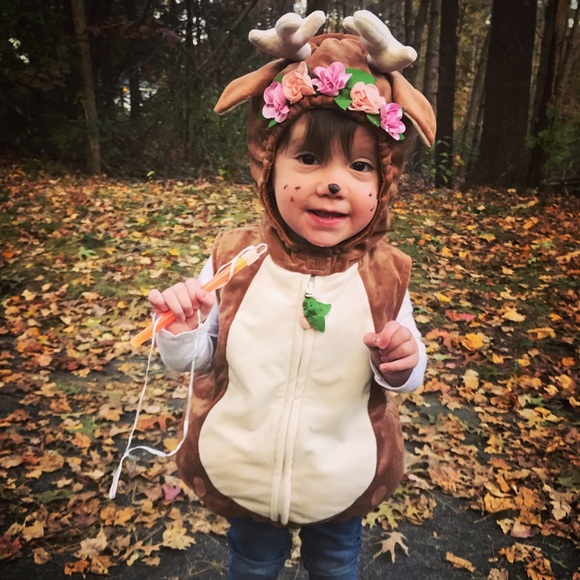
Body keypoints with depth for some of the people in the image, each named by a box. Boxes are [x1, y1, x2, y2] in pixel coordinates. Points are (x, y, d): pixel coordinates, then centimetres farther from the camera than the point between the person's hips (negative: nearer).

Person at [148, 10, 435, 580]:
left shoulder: (384, 274, -18)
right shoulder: (232, 258, -19)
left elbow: (407, 374, -5)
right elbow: (195, 359, -7)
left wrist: (400, 363, -27)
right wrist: (183, 329, -29)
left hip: (342, 484, 1)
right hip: (240, 476, 0)